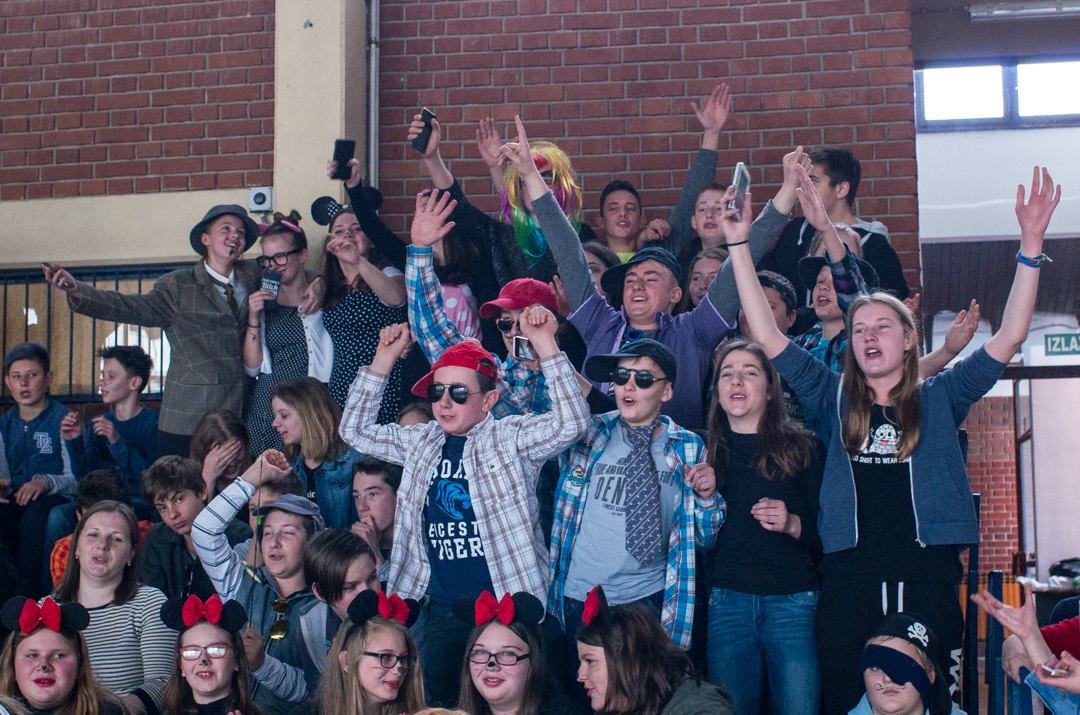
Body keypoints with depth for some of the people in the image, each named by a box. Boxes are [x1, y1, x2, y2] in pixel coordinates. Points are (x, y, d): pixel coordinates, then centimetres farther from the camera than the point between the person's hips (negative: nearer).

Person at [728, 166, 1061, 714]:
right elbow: (768, 337, 7)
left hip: (927, 574, 0)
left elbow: (1009, 338, 1)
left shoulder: (939, 398, 10)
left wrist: (1031, 243, -6)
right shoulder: (836, 397, 11)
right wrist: (739, 244, 3)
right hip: (850, 577, 1)